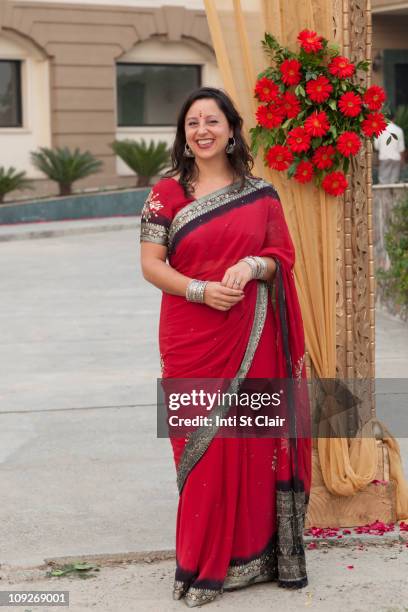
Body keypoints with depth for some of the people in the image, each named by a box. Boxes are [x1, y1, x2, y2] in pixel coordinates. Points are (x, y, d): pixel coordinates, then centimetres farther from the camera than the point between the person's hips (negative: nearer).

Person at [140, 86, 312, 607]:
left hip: (252, 337, 2)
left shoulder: (260, 193, 7)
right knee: (201, 442, 1)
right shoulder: (167, 193, 2)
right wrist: (201, 290, -18)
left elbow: (283, 257, 8)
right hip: (192, 339, -1)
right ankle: (203, 562, 11)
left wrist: (253, 265, -14)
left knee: (252, 437, 4)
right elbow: (151, 264, -3)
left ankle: (252, 552, 17)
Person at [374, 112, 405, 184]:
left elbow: (376, 146, 0)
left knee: (383, 180, 2)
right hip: (396, 158, 1)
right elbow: (401, 148, 1)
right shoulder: (398, 130, -3)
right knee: (394, 181, 5)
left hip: (383, 157, 0)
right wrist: (402, 159, 12)